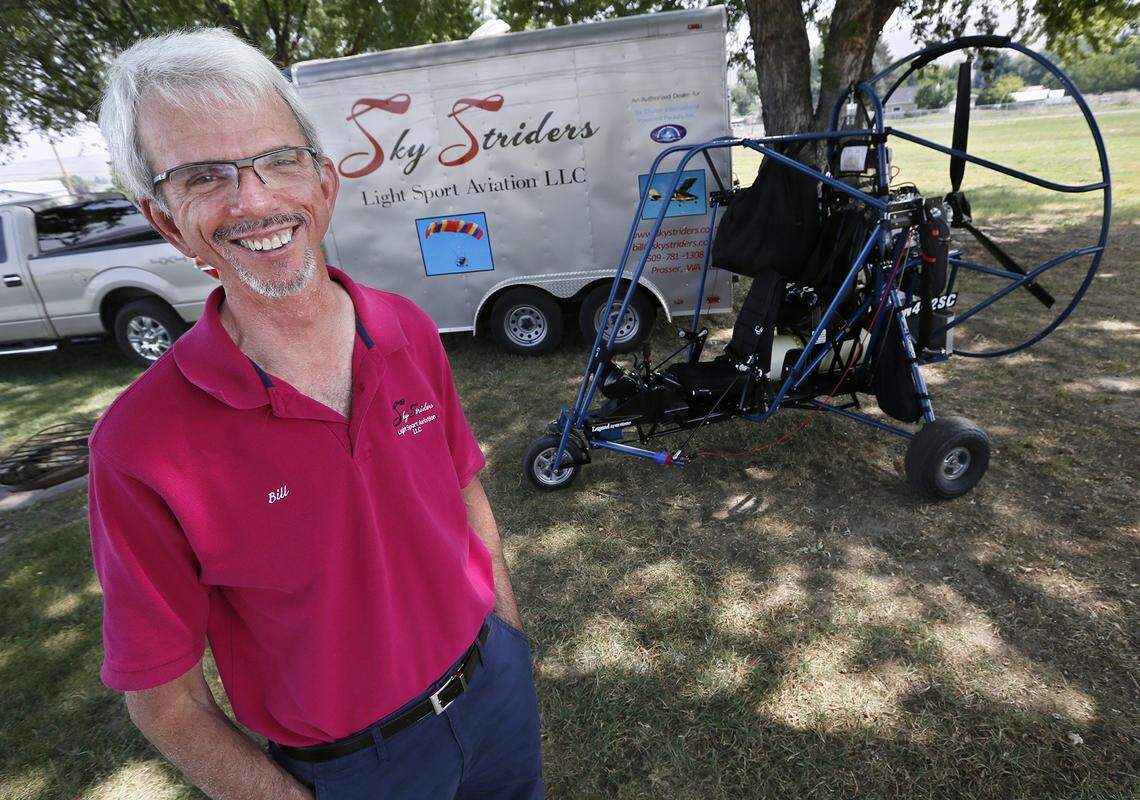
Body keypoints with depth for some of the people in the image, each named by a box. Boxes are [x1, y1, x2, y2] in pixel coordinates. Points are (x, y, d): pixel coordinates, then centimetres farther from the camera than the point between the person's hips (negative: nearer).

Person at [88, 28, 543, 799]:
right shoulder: (142, 448, -24)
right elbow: (162, 698, -13)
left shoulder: (411, 332, -11)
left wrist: (511, 636, 6)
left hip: (495, 681, 4)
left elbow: (466, 491, 1)